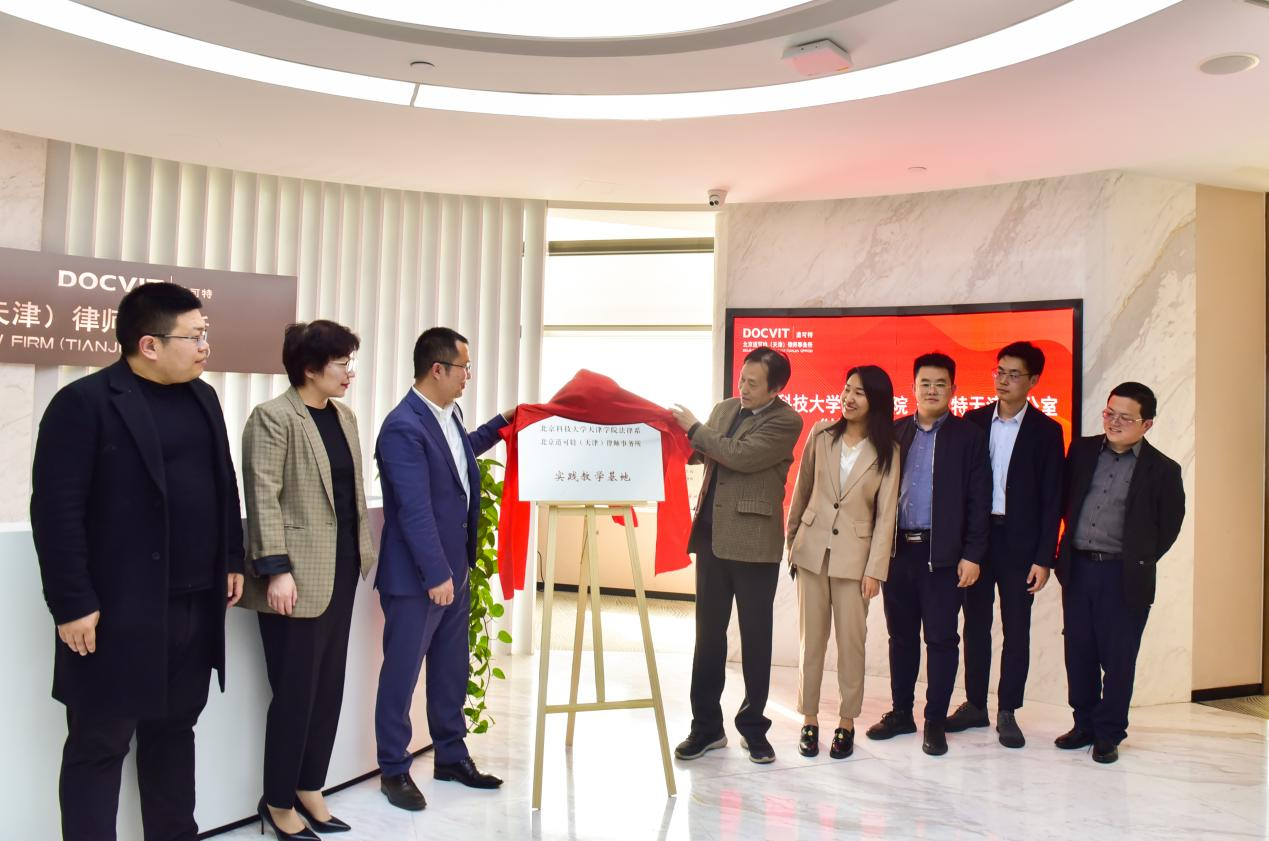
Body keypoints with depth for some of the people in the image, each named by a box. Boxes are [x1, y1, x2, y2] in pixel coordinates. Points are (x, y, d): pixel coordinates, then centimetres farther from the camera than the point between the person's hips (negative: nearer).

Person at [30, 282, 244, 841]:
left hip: (195, 605, 7)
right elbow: (56, 511, -14)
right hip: (119, 612, -6)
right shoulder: (84, 402, -11)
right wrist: (72, 604, -16)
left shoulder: (202, 397, 10)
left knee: (174, 728, 18)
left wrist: (231, 561, 12)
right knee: (100, 745, 7)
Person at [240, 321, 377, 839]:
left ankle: (309, 791, 28)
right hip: (298, 577, -7)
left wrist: (363, 550, 13)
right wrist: (275, 570, -20)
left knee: (329, 688, 14)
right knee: (295, 694, 2)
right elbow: (264, 499, -16)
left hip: (340, 572, 8)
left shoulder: (345, 417, 12)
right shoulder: (272, 418, -11)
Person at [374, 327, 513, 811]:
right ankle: (394, 770, 22)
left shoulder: (448, 414, 6)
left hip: (454, 568, 9)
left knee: (451, 670, 18)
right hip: (415, 576, -9)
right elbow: (415, 509, -25)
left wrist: (502, 424, 28)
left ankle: (451, 756, 33)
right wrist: (435, 574, -24)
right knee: (402, 673, 7)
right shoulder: (404, 426, -21)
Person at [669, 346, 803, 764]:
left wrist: (694, 428, -13)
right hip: (712, 535, 6)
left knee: (755, 638, 6)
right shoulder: (724, 408, 12)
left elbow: (742, 456, -20)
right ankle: (706, 725, 20)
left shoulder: (785, 421, -8)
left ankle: (753, 726, 20)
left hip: (753, 542, -6)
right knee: (708, 634, 10)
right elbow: (701, 453, 18)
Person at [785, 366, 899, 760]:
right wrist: (792, 540, 9)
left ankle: (847, 722, 18)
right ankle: (809, 719, 18)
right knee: (811, 637, 7)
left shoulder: (887, 452, -3)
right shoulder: (821, 434, 1)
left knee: (851, 640, 4)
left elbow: (886, 514, -4)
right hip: (812, 548, 1)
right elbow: (802, 490, 8)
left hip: (854, 554, -1)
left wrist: (875, 569, -9)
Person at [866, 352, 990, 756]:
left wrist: (972, 555, -9)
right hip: (897, 550, 3)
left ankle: (935, 721, 14)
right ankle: (901, 712, 25)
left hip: (943, 553, -3)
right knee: (901, 635, 12)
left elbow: (979, 500, -3)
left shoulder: (969, 436, 0)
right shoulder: (895, 432, 8)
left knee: (941, 638, 3)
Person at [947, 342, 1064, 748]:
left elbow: (1052, 500, -2)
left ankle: (1007, 712, 16)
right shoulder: (974, 421, 4)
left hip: (1019, 542, -2)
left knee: (1017, 630, 5)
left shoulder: (1046, 431, -1)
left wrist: (1044, 558, -8)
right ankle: (975, 705, 23)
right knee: (975, 624, 10)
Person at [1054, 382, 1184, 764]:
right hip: (1077, 568, 3)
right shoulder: (1082, 450, 6)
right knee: (1078, 653, 11)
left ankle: (1108, 735, 20)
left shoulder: (1163, 470, -3)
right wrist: (1074, 541, 11)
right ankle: (1084, 725, 27)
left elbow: (1168, 528, 3)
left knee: (1117, 659, 6)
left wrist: (1139, 561, 2)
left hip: (1124, 577, -3)